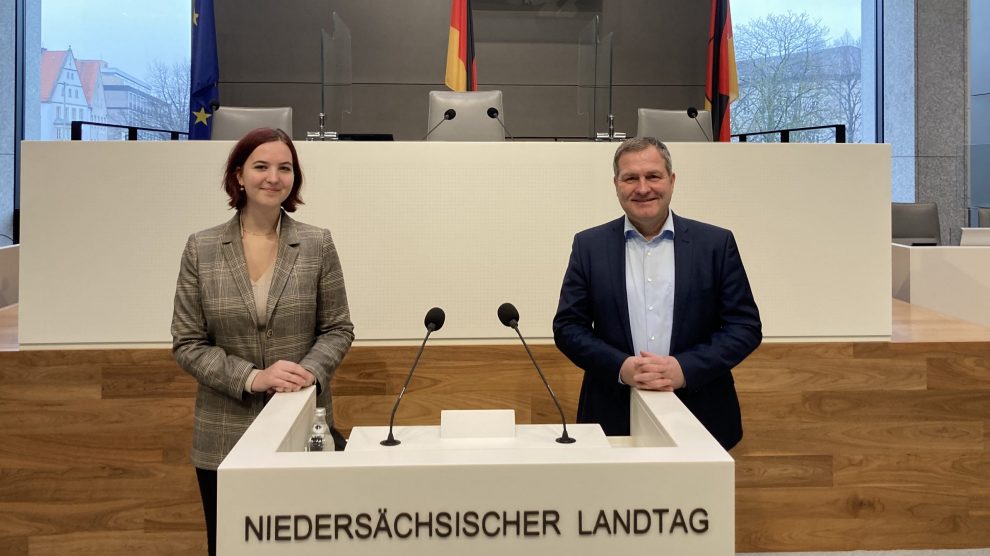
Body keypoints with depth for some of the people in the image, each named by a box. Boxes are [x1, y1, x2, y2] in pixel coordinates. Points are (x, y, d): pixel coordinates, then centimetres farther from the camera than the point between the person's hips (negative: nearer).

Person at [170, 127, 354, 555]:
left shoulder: (317, 245, 0)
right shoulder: (201, 249, -1)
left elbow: (338, 329, 3)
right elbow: (187, 344, -2)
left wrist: (310, 372, -16)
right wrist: (252, 378, -16)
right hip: (226, 437, 0)